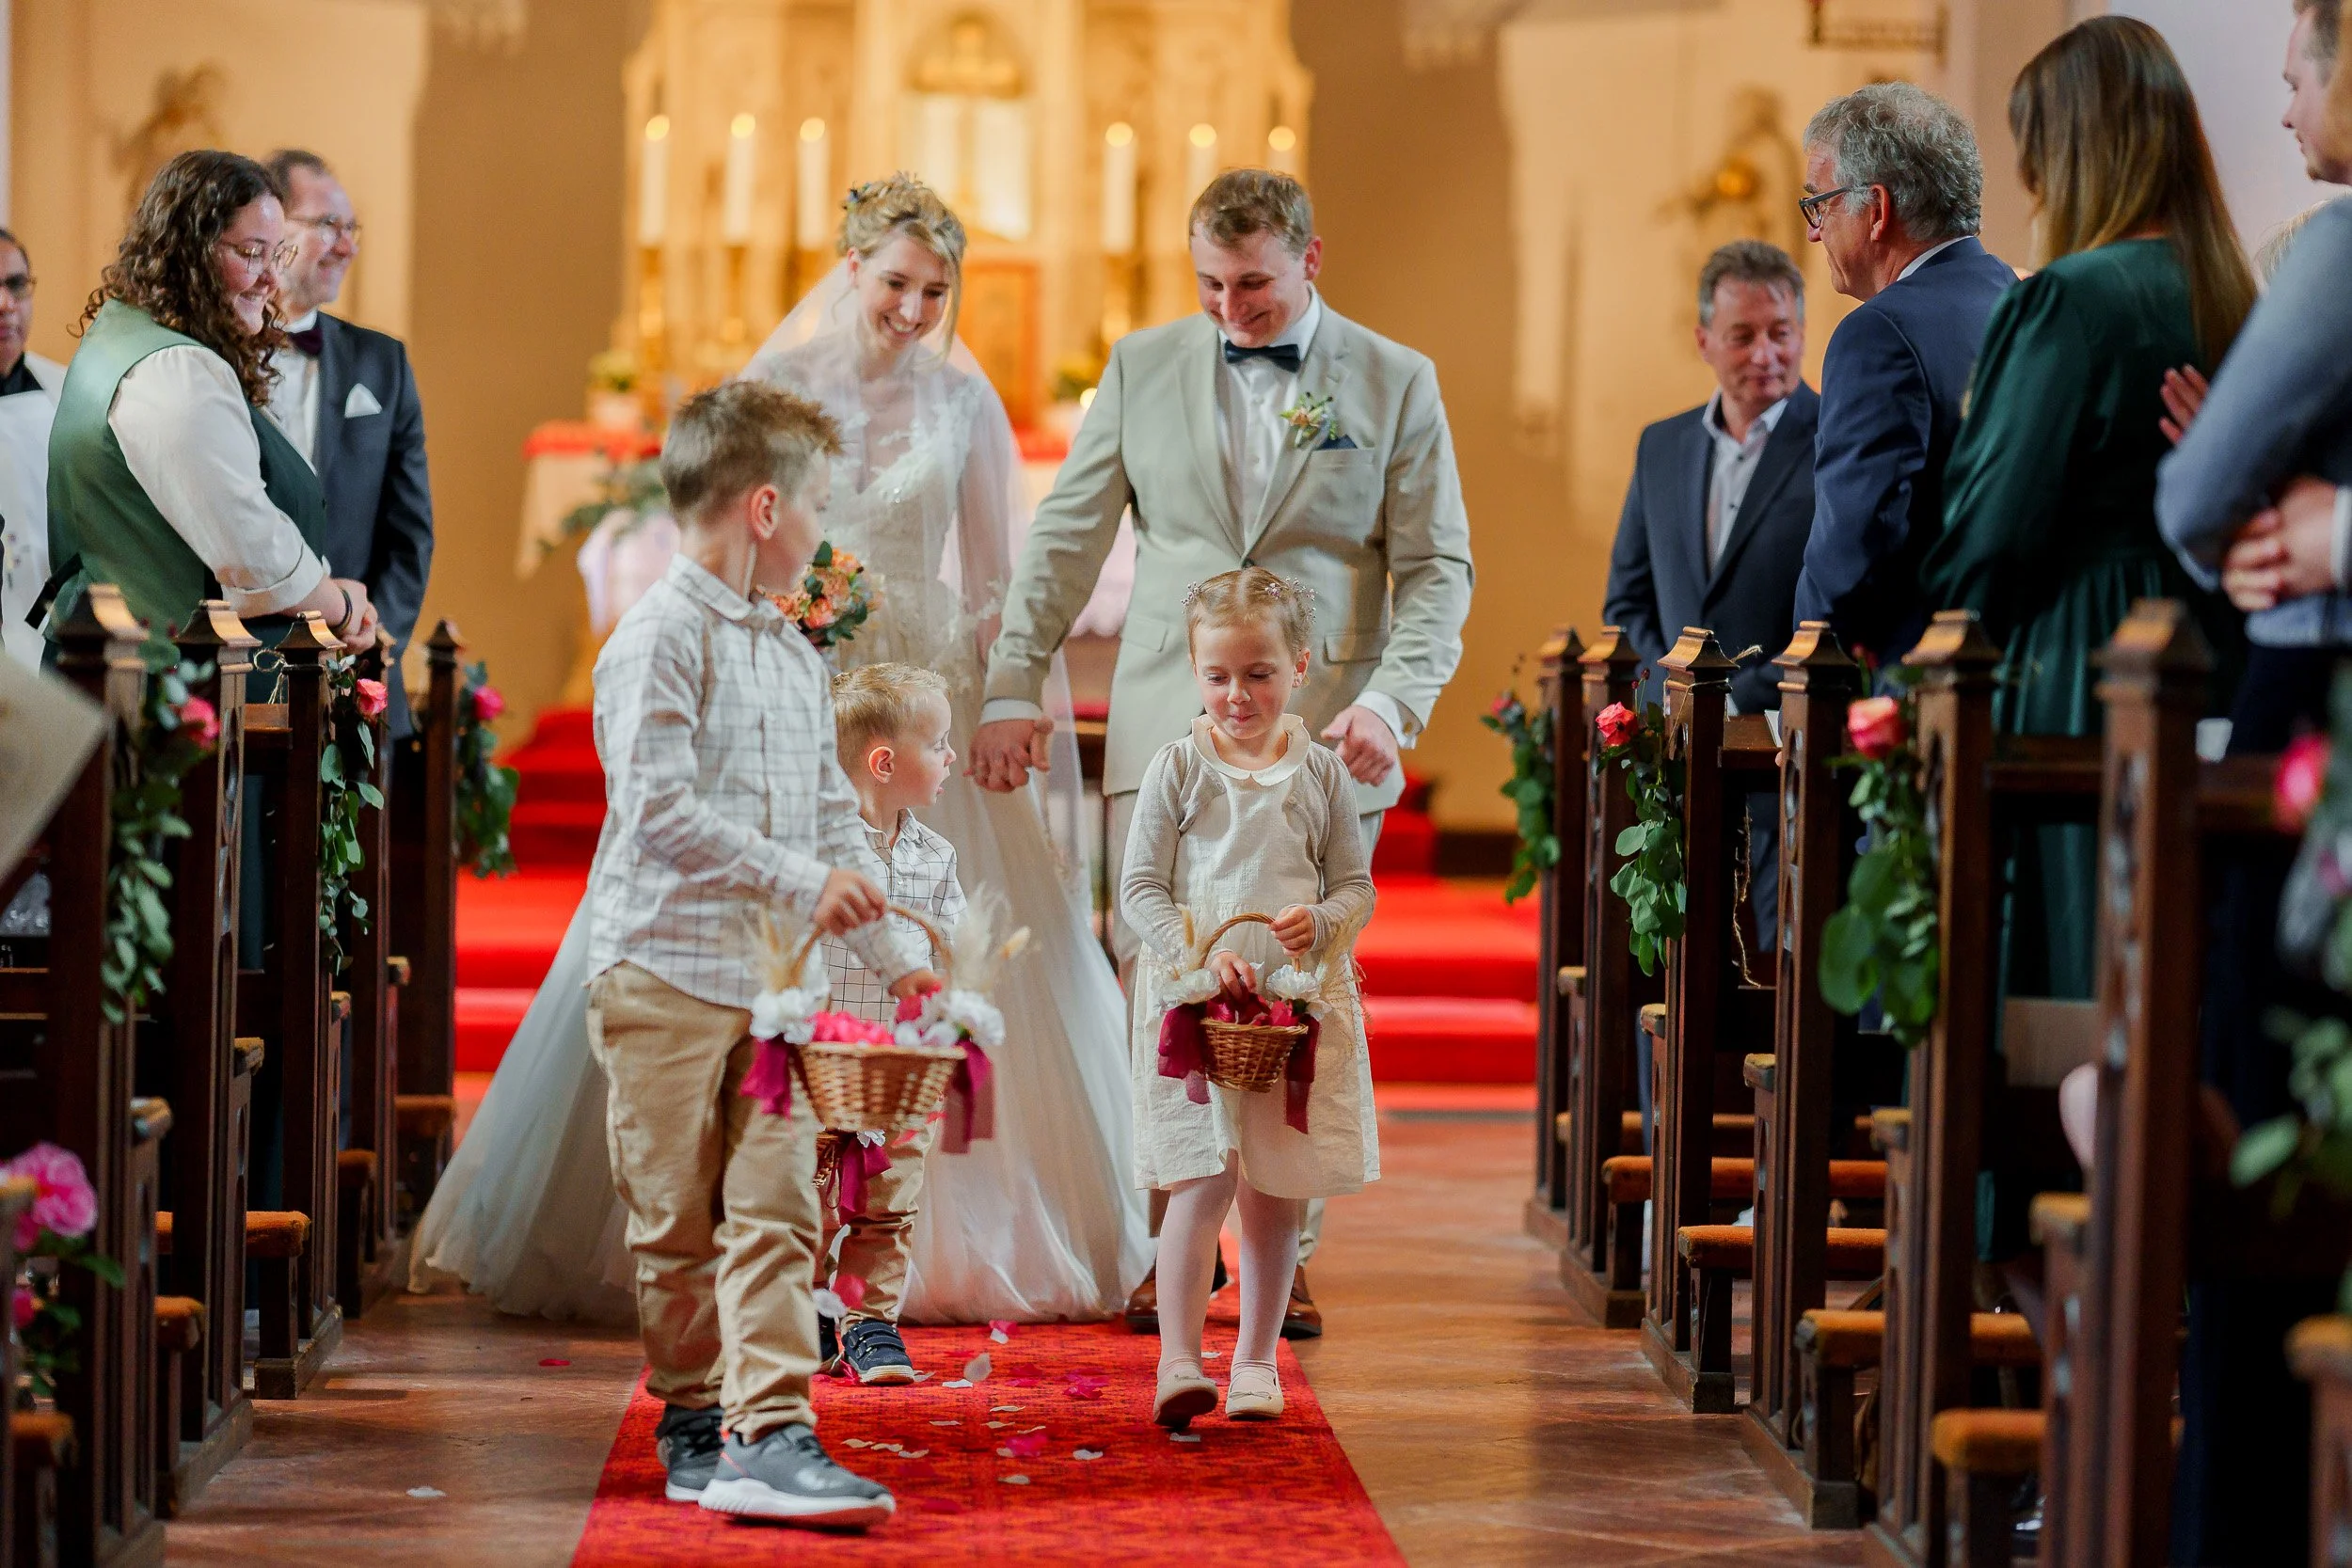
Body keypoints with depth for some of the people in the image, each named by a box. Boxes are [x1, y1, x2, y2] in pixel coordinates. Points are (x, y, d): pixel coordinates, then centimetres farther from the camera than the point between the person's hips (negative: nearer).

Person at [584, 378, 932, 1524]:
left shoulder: (794, 655, 16)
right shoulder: (660, 636, -10)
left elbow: (831, 820, 22)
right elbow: (660, 810, -19)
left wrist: (889, 957, 19)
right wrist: (801, 882, -19)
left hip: (771, 980, 7)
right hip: (664, 969, -7)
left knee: (775, 1210, -3)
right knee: (677, 1223, 3)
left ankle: (769, 1431, -7)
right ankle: (696, 1420, 16)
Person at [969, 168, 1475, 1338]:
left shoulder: (1395, 383, 5)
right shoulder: (1142, 368, 10)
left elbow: (1437, 567, 3)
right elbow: (1064, 538, 12)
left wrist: (1392, 702, -10)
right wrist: (1013, 685, 5)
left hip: (1322, 740, -1)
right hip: (1165, 731, 1)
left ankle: (1288, 1254, 10)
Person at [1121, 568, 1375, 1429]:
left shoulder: (1321, 774, 4)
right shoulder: (1178, 767, -1)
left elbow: (1358, 885, 9)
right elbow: (1140, 888, -2)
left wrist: (1321, 921, -13)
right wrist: (1202, 954, -16)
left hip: (1300, 1003, 2)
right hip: (1195, 1000, -2)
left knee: (1277, 1190, 7)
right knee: (1204, 1180, -11)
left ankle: (1256, 1359, 20)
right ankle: (1178, 1362, -10)